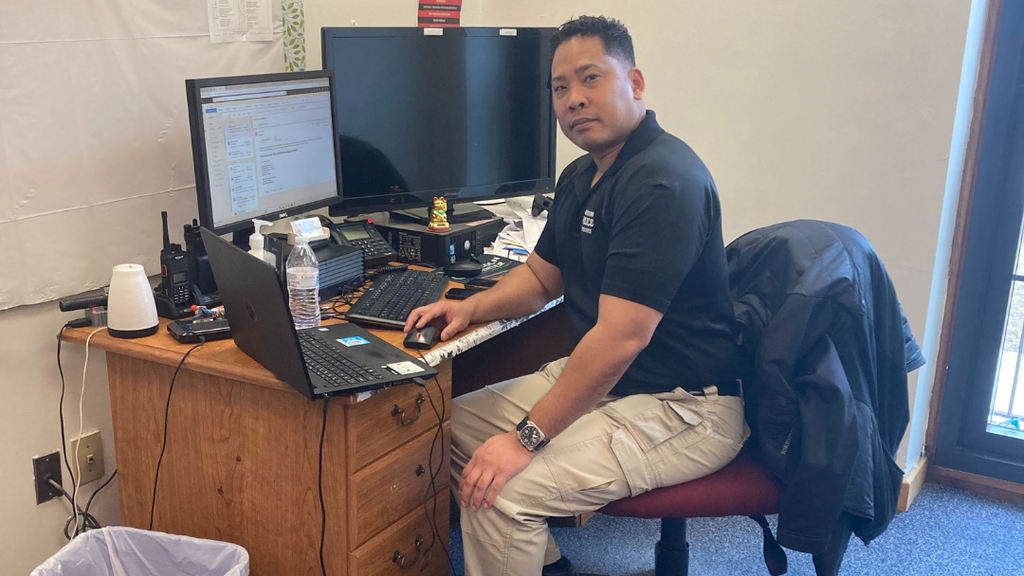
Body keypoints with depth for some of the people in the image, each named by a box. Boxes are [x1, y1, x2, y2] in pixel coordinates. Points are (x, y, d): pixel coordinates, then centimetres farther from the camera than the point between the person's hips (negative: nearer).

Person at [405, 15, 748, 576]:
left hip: (683, 406, -10)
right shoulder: (580, 177, 10)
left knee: (499, 492, -23)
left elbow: (621, 336, -28)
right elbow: (541, 275, 22)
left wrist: (529, 436, -25)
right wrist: (472, 306, 2)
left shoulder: (662, 182, -23)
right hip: (597, 376, 10)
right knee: (456, 425, 7)